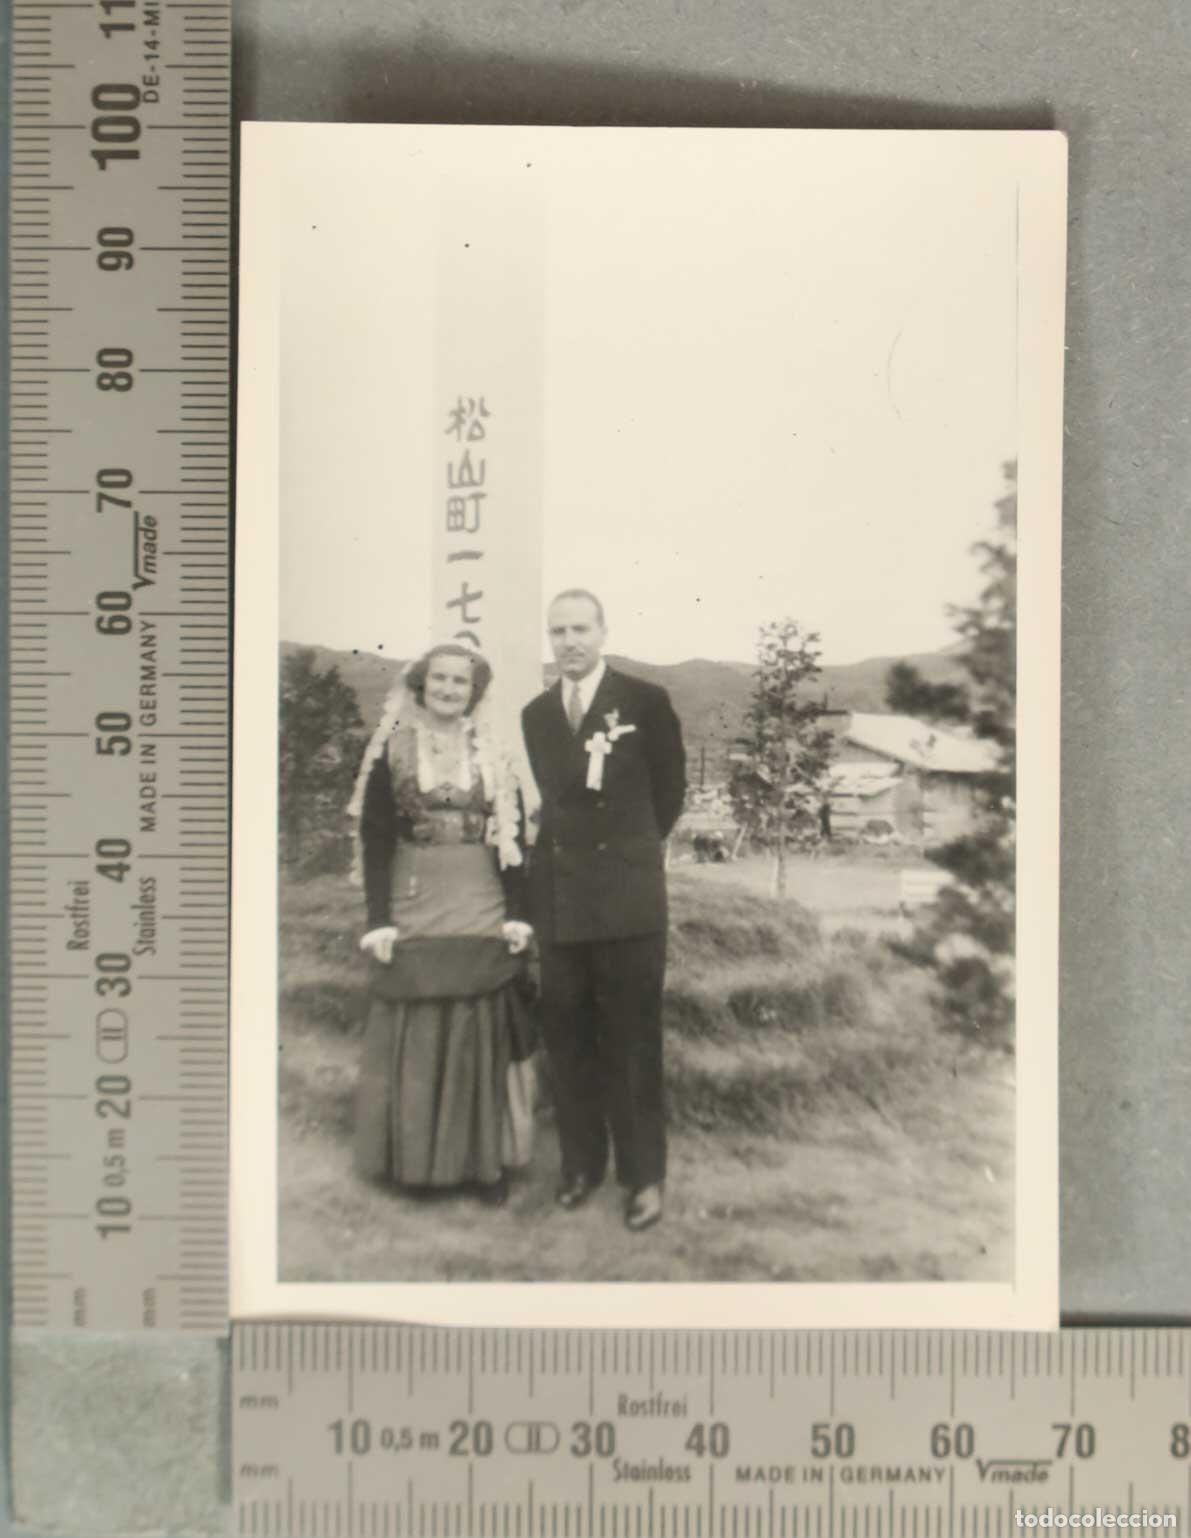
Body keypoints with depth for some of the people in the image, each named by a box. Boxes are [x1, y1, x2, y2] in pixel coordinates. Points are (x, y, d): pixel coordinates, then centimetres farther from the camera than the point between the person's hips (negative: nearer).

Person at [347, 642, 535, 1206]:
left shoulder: (492, 754, 6)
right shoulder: (391, 751, 1)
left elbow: (512, 838, 5)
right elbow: (375, 840, -2)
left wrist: (517, 914, -3)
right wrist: (379, 919, -9)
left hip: (483, 915, 1)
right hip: (414, 911, -1)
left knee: (483, 1034, 5)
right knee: (416, 1038, 6)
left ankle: (487, 1161, 16)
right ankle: (416, 1159, 19)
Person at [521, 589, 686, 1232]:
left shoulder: (645, 701, -2)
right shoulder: (535, 714, 11)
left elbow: (669, 791, 8)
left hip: (627, 897, -4)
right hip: (557, 897, 4)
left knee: (633, 1042, 3)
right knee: (567, 1039, 10)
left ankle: (644, 1175, 14)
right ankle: (582, 1161, 25)